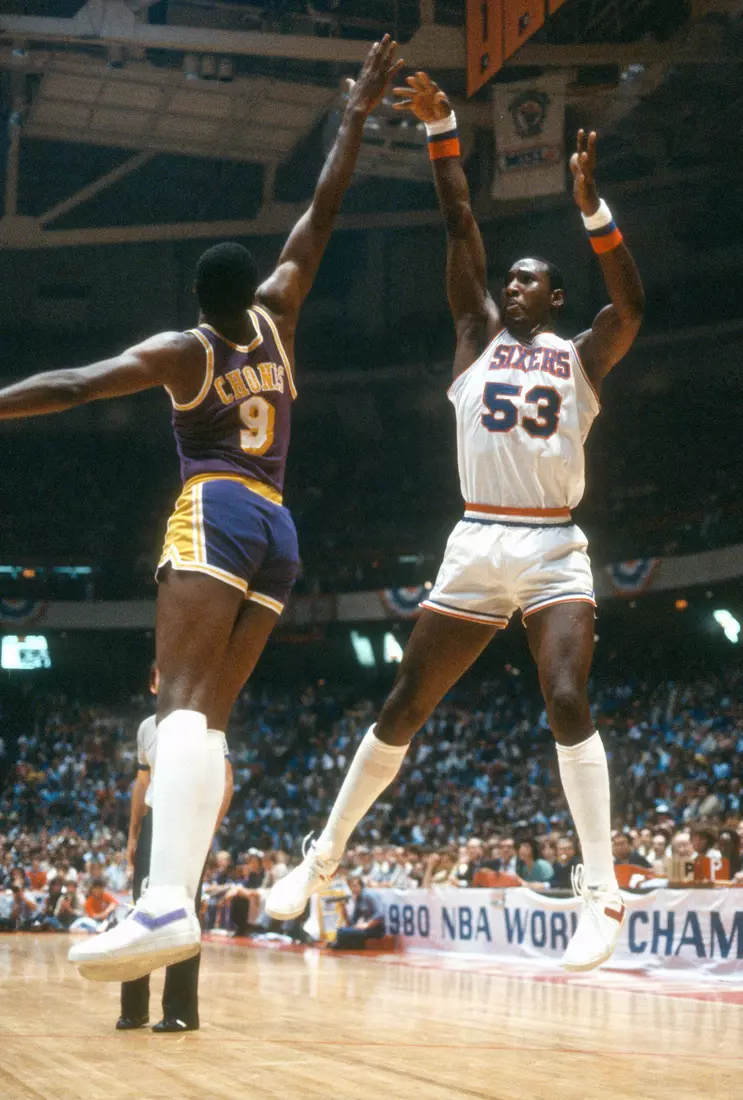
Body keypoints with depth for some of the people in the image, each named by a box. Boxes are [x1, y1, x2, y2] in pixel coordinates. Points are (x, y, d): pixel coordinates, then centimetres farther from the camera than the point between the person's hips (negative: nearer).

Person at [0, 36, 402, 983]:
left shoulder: (182, 350, 2)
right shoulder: (275, 319, 14)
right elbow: (322, 214, 20)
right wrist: (358, 115, 26)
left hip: (215, 516, -6)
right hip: (277, 530, 6)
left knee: (184, 705, -22)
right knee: (210, 716, 4)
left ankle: (165, 904, -42)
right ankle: (178, 902, -7)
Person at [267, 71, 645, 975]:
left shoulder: (582, 355, 8)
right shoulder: (479, 335, 13)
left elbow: (632, 305, -12)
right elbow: (461, 229, 5)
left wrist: (590, 206, -22)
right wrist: (441, 131, -3)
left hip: (554, 552, -2)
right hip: (474, 548, 2)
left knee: (568, 703, -20)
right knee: (403, 707, 4)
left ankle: (602, 891, -18)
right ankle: (326, 852, 18)